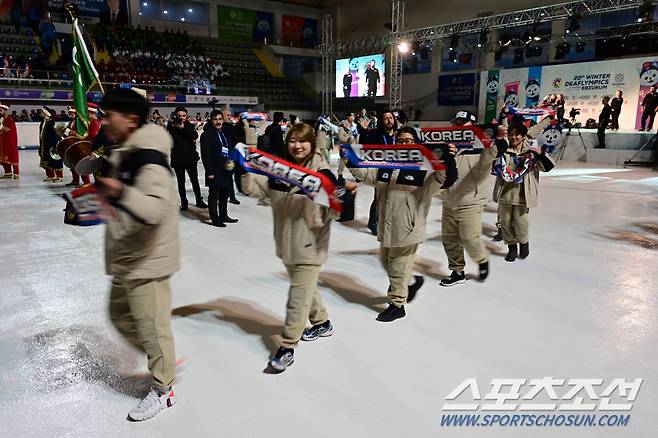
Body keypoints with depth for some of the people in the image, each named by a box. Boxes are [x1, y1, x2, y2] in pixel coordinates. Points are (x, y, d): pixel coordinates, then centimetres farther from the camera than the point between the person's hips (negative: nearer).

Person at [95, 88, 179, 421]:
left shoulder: (149, 159, -22)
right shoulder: (122, 154, 9)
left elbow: (157, 209, -35)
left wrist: (120, 193, -46)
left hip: (146, 260, -10)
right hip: (124, 258, 10)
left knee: (151, 329, 5)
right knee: (121, 317, 23)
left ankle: (162, 390, 26)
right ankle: (164, 361, 41)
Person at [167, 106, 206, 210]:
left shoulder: (190, 125, 4)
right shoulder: (172, 126, -1)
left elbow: (195, 135, -14)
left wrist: (183, 128, -23)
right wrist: (172, 125, -23)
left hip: (190, 158, 1)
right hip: (177, 159, -1)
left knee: (195, 180, 7)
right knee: (181, 182, 8)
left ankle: (199, 200, 18)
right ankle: (183, 202, 18)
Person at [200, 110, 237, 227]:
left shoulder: (225, 133, 15)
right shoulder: (207, 134, -8)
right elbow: (205, 155, -12)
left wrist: (232, 162, 4)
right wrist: (209, 172, -17)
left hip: (226, 170, 7)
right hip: (215, 172, -7)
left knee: (225, 194, 15)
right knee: (214, 196, 2)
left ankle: (223, 216, 28)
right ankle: (215, 219, 9)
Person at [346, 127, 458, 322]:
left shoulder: (424, 168, -10)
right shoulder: (386, 165, 6)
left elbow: (443, 180, -24)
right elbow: (362, 172, 10)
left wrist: (447, 160, -41)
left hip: (407, 228, -6)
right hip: (386, 226, 6)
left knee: (398, 268, 7)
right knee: (387, 262, 23)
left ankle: (397, 305, 26)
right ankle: (413, 280, 47)